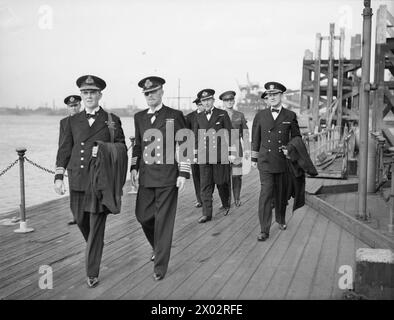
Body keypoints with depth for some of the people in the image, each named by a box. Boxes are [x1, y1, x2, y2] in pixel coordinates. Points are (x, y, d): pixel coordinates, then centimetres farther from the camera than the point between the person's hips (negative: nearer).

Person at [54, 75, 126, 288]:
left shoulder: (112, 120, 3)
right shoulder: (73, 121, 10)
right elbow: (64, 149, 10)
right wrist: (58, 176, 3)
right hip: (77, 179, 4)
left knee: (96, 226, -4)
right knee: (80, 220, 14)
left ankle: (92, 273, 4)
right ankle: (94, 247, 45)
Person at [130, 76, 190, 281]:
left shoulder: (175, 116, -3)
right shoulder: (139, 117, 11)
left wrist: (183, 173, -9)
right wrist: (134, 168, 8)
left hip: (168, 178, -5)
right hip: (145, 177, 5)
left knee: (163, 221, -1)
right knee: (143, 216, 10)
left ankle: (160, 266, 11)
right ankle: (157, 247, 39)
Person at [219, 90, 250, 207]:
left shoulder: (240, 115, 10)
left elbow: (245, 133, 10)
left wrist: (247, 149, 4)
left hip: (236, 149, 1)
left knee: (237, 175, -1)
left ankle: (237, 199, 12)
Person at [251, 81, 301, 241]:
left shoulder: (290, 116, 3)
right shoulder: (260, 115, 5)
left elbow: (296, 137, 13)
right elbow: (255, 138, 12)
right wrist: (254, 159, 13)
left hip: (283, 161, 1)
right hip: (265, 161, -1)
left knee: (281, 193, 12)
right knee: (266, 194, -10)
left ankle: (281, 219, 37)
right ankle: (264, 230, -7)